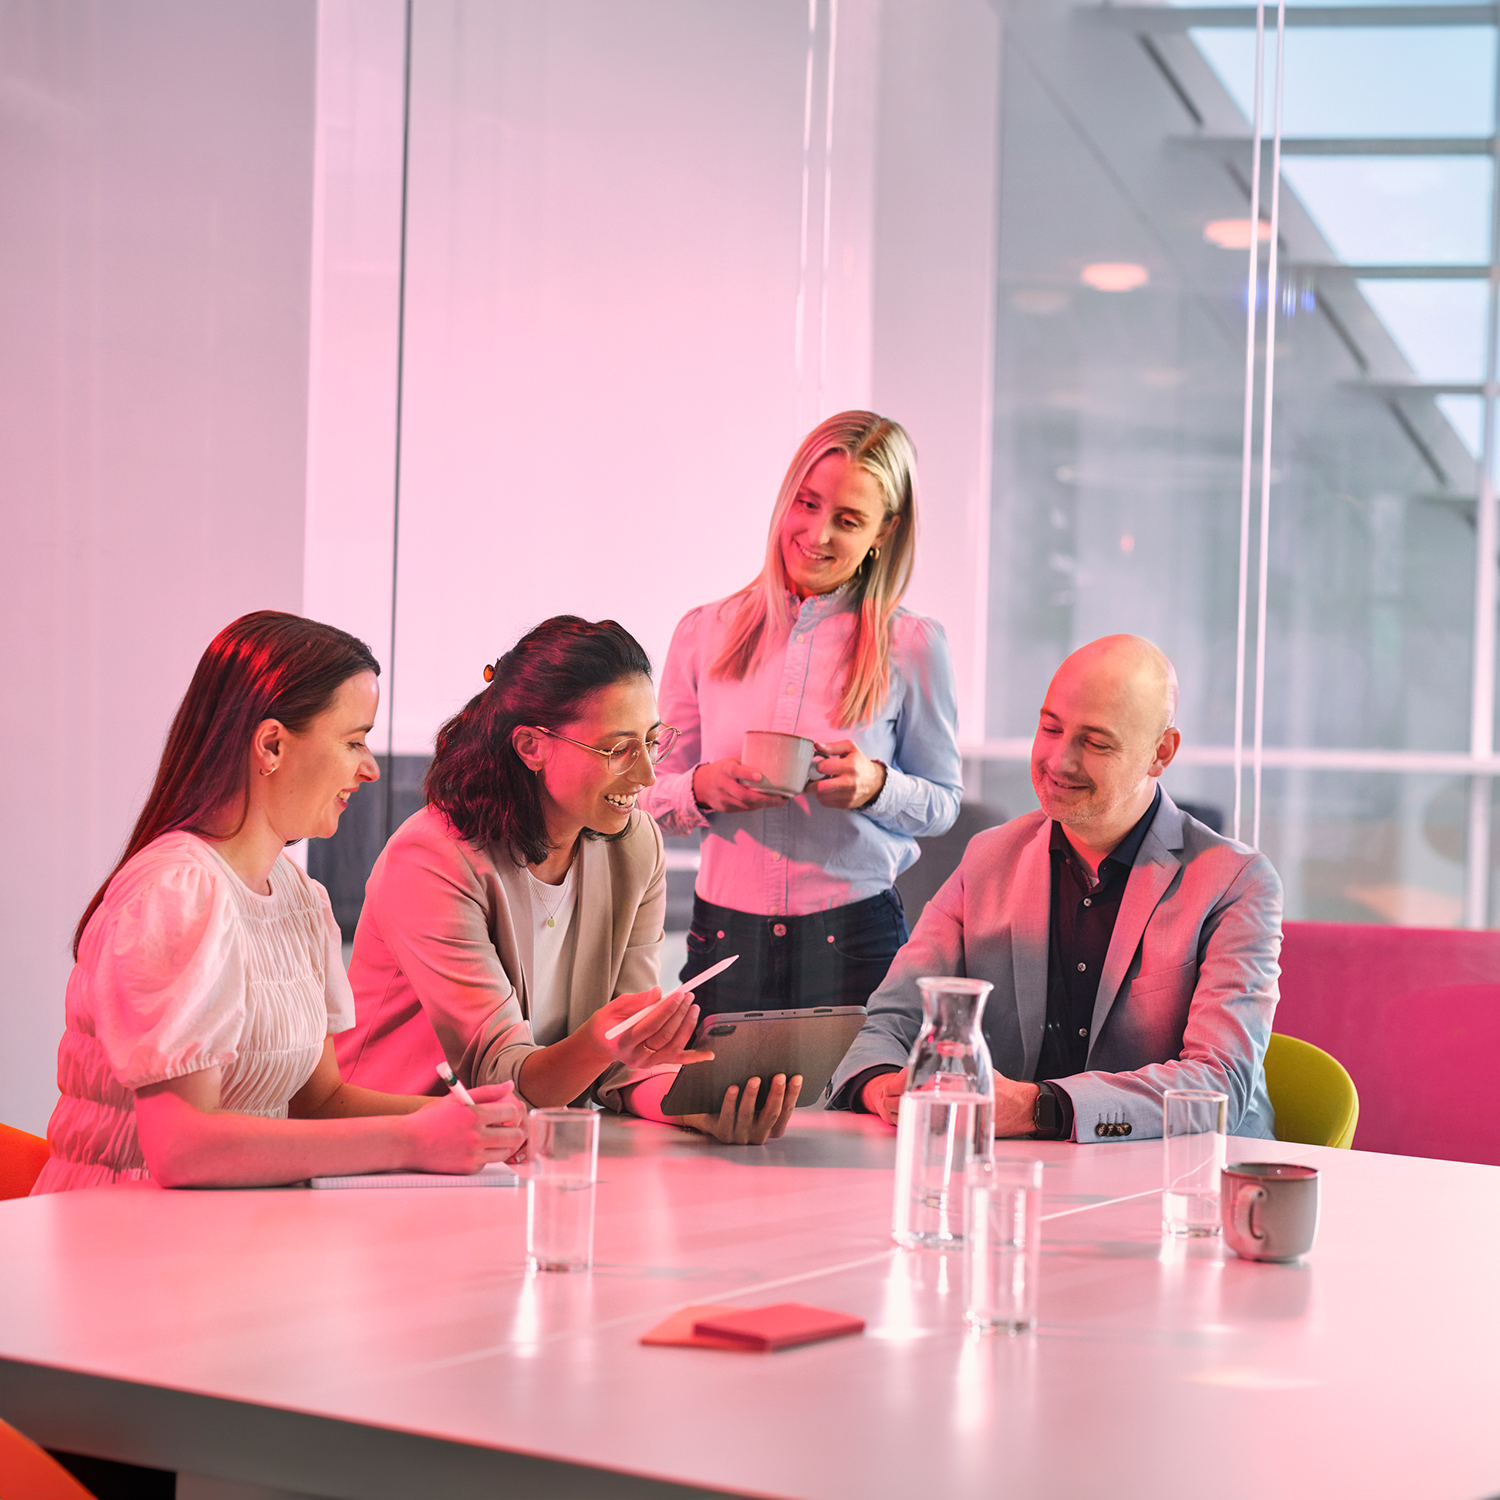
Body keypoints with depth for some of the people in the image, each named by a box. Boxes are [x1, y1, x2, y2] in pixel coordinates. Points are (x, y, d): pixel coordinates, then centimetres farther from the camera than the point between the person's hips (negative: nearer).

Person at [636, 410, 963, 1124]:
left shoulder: (911, 647, 0)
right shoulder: (705, 634, 6)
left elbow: (944, 802, 8)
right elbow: (651, 791, 11)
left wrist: (876, 787, -12)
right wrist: (704, 790, -10)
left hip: (854, 938, -2)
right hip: (725, 933, 2)